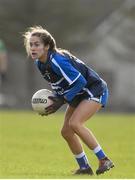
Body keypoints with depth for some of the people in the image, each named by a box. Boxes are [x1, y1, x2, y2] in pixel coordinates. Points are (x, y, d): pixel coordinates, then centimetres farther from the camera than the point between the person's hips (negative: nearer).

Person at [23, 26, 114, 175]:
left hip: (95, 91, -9)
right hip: (79, 95, 9)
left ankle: (104, 160, -18)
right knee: (66, 132, 4)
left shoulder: (57, 60, -29)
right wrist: (56, 99, -5)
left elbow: (80, 81, -29)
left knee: (74, 123, -26)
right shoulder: (39, 63, -1)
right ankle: (85, 168, 18)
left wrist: (62, 101, -24)